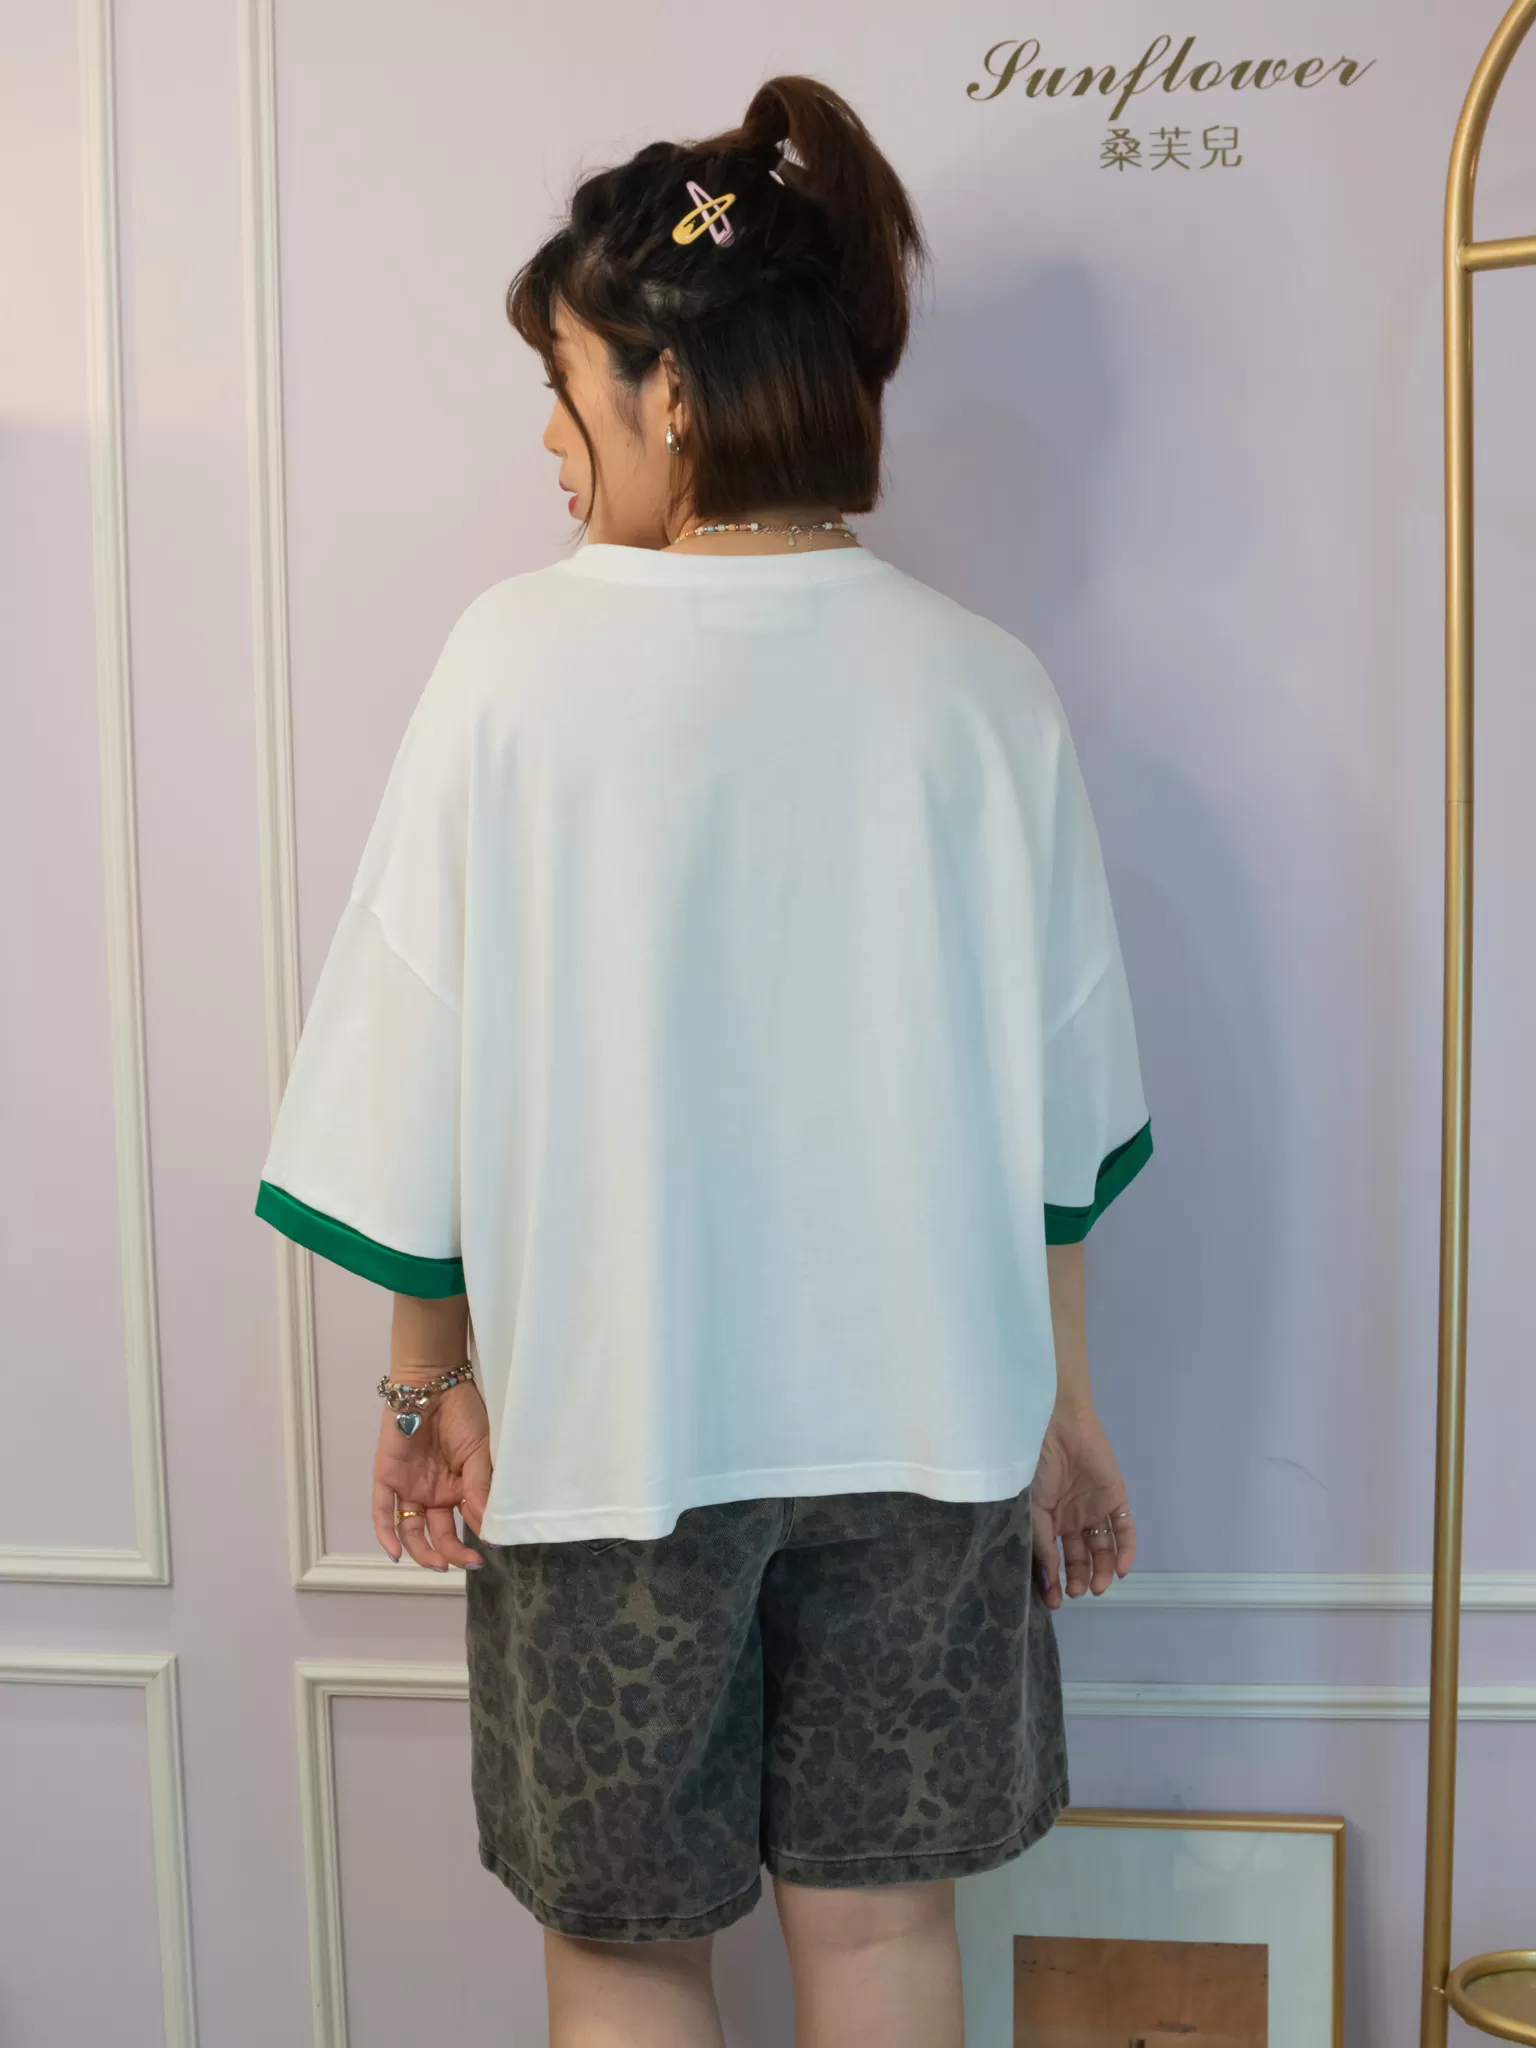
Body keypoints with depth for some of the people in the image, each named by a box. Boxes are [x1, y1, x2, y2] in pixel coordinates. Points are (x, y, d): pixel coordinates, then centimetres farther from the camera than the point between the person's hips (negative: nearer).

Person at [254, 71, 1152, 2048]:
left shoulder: (520, 659, -13)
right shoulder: (976, 680, -6)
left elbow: (421, 1066, -8)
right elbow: (1055, 1110, -1)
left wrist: (426, 1379, 6)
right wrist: (1059, 1404, 11)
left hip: (607, 1419, -2)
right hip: (920, 1418, 3)